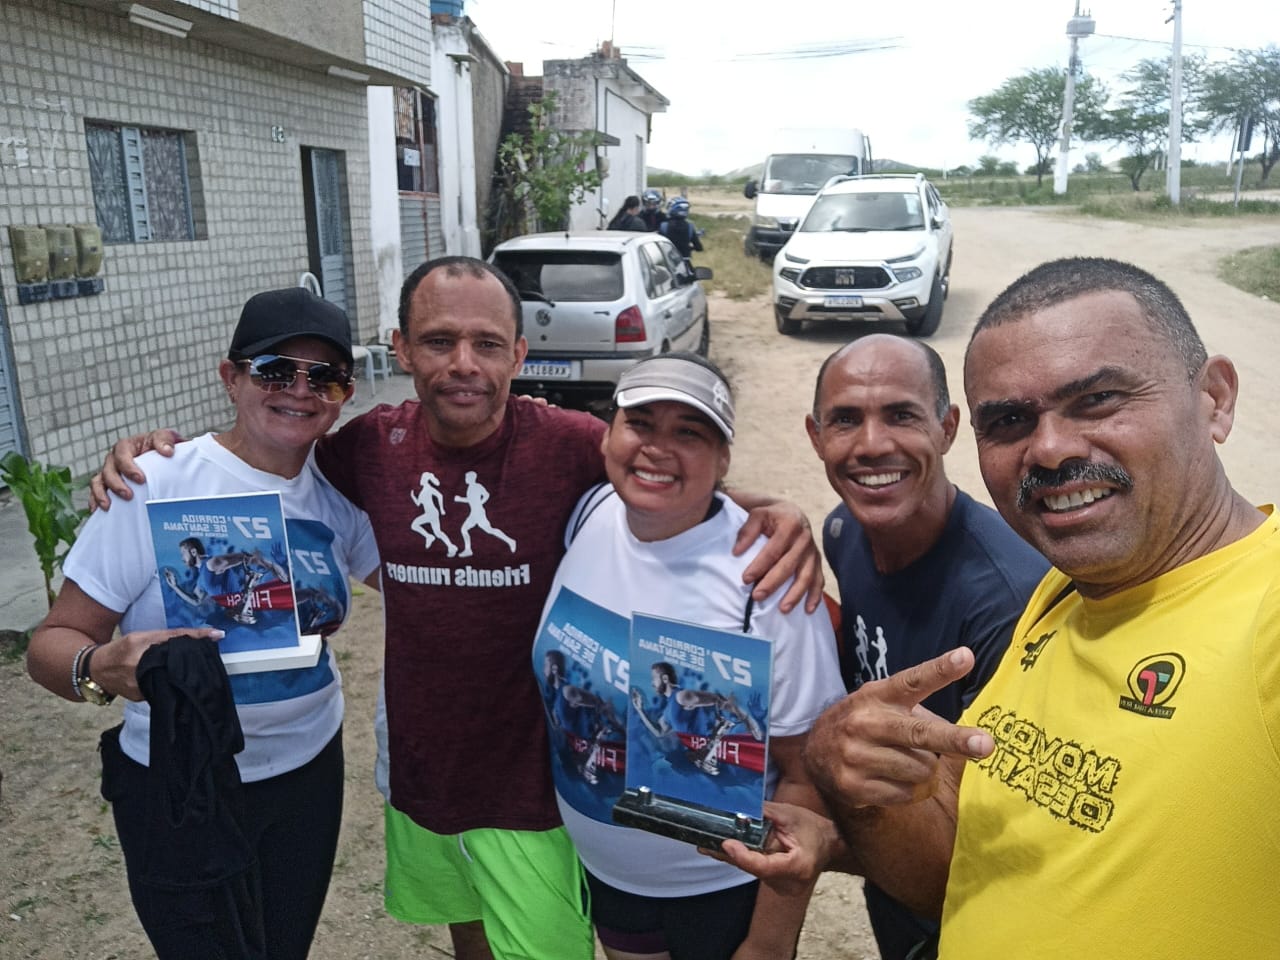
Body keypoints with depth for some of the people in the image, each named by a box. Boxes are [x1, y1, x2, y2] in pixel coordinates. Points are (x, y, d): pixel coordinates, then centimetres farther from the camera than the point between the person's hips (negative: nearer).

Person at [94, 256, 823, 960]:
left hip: (530, 783, -4)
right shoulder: (375, 445, -9)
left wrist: (776, 512, -31)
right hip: (416, 771, 4)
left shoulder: (569, 446, -21)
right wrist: (162, 449, -6)